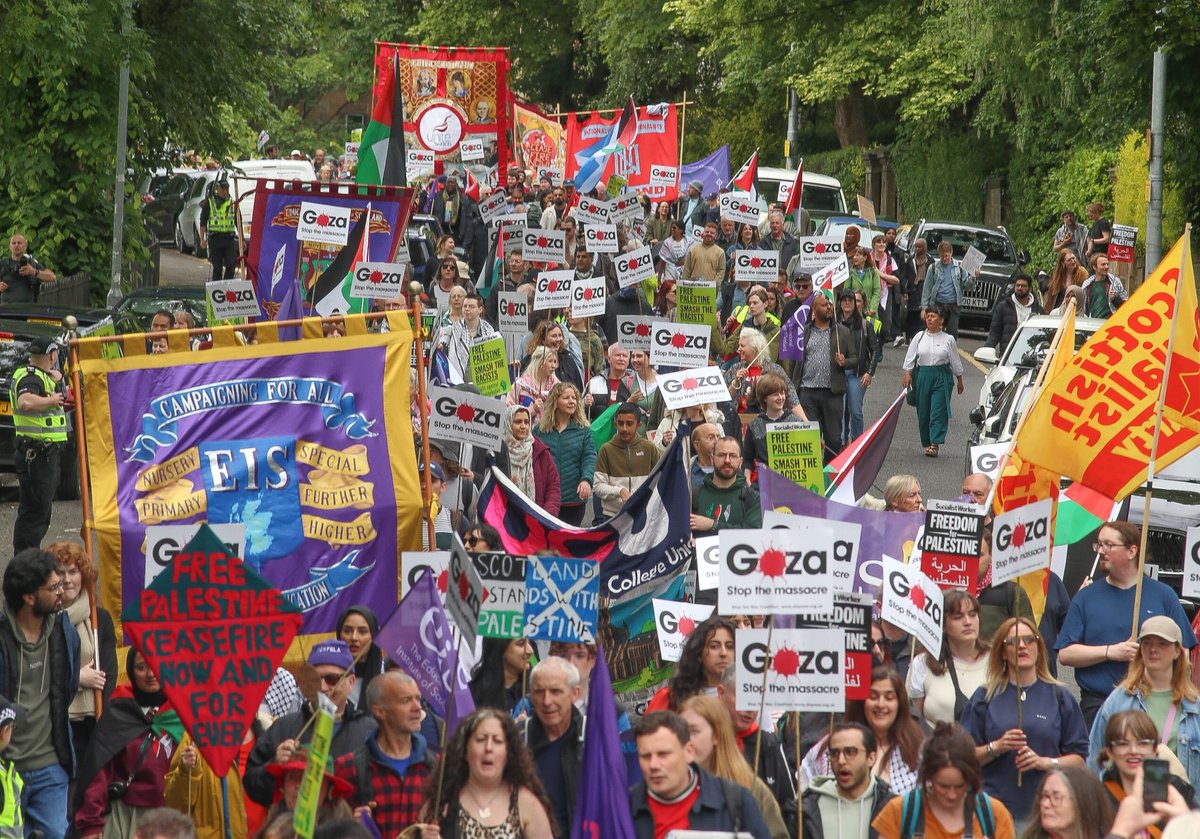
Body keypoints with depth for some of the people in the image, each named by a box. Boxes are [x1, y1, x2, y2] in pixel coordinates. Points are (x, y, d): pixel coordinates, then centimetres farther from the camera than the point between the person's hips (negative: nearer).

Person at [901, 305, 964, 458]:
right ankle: (927, 443, 18)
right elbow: (910, 357, 7)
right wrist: (907, 374, -7)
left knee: (938, 411, -11)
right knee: (923, 412, 5)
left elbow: (955, 361, 9)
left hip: (942, 378, -3)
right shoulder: (920, 337, 7)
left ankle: (935, 444, -16)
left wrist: (959, 381, 14)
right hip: (922, 375, 3)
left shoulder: (948, 339, 3)